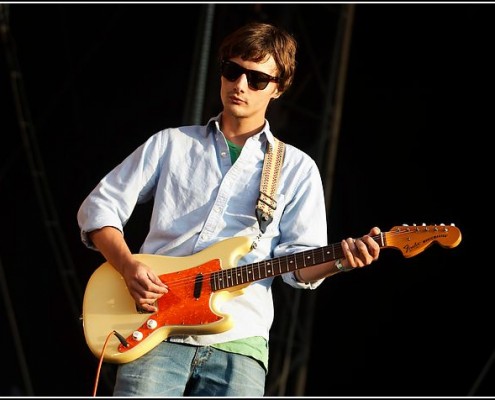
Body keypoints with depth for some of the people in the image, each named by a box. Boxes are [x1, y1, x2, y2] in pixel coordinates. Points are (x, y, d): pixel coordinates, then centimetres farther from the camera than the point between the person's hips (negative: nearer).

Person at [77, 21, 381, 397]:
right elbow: (99, 206, 14)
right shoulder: (171, 144, 15)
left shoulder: (297, 168, 15)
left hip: (237, 341, 0)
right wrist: (129, 265, -4)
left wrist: (340, 260, -14)